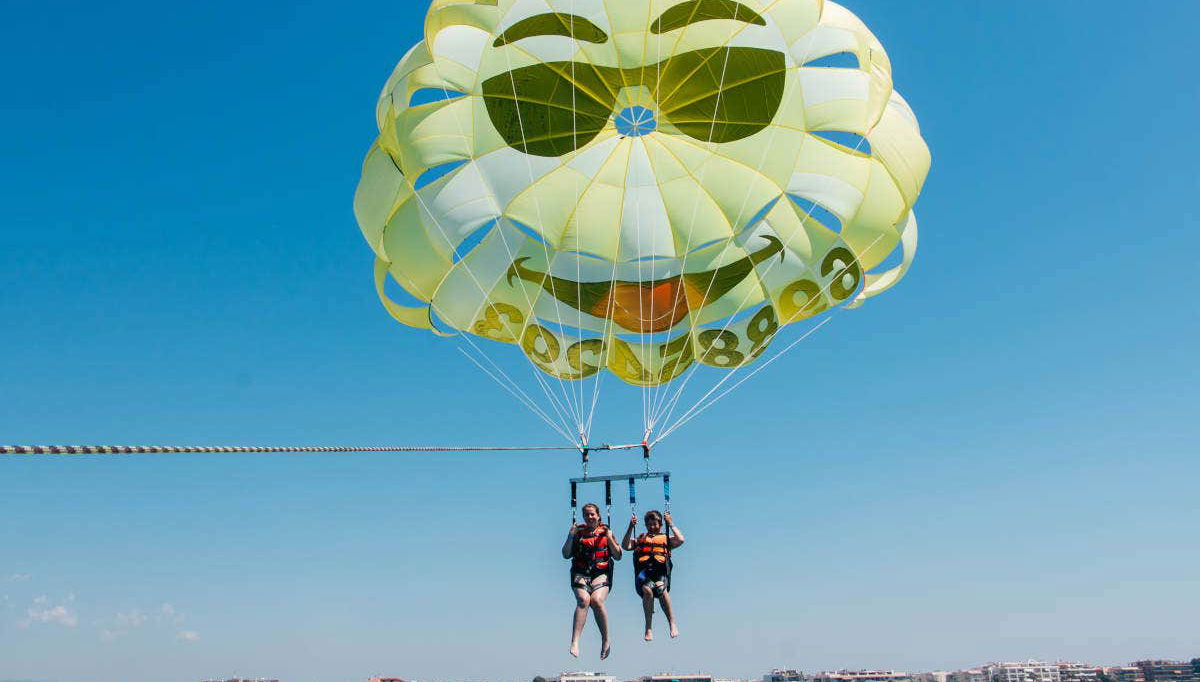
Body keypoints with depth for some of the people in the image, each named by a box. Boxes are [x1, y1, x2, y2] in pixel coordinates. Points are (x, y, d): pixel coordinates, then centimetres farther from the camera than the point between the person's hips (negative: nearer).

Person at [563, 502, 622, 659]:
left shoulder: (606, 532, 14)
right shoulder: (578, 531, 15)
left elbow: (618, 557, 9)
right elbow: (566, 555, 10)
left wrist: (610, 539, -4)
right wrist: (571, 537, -3)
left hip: (601, 573, -1)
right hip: (580, 574, 1)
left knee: (596, 600, -28)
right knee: (583, 599, -28)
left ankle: (606, 642, -11)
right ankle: (574, 642, -34)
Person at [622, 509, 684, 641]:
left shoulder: (667, 539, 25)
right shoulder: (640, 539, 30)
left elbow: (680, 540, 5)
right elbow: (625, 545, 14)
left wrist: (671, 524, 11)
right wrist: (631, 527, 11)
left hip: (660, 572, -1)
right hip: (643, 572, 1)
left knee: (661, 588, -36)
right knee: (647, 589, -34)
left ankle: (672, 623, -30)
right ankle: (648, 627, -32)